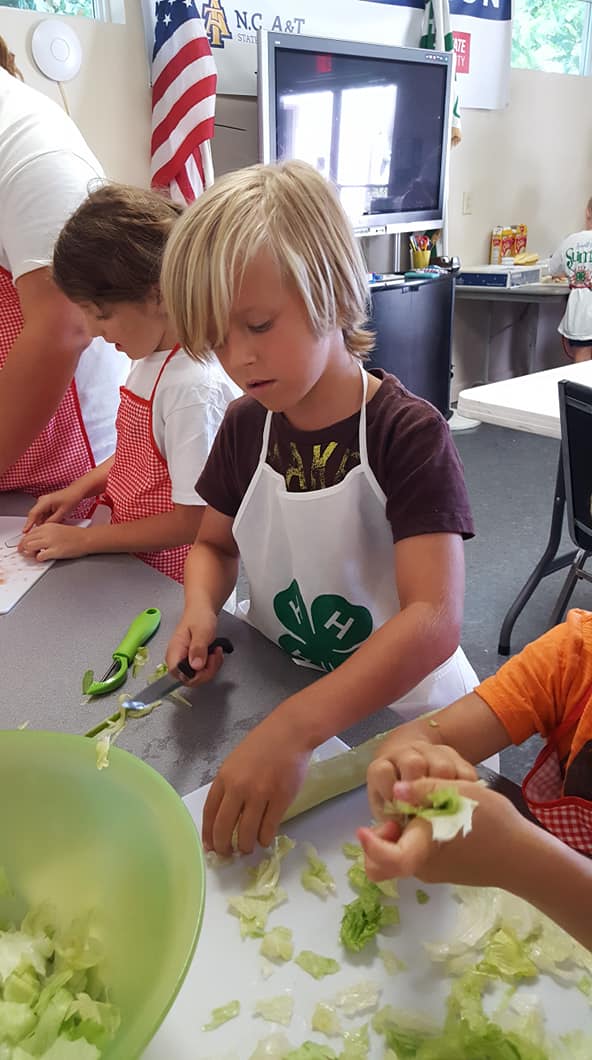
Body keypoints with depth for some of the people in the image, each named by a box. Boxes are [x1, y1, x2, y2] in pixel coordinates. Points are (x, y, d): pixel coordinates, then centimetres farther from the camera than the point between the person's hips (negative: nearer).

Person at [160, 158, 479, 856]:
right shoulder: (245, 427, -1)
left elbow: (434, 620, -29)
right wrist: (200, 610, -11)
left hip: (398, 712, -5)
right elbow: (213, 544, 13)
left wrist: (293, 728, -40)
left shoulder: (408, 434, -20)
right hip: (276, 697, 5)